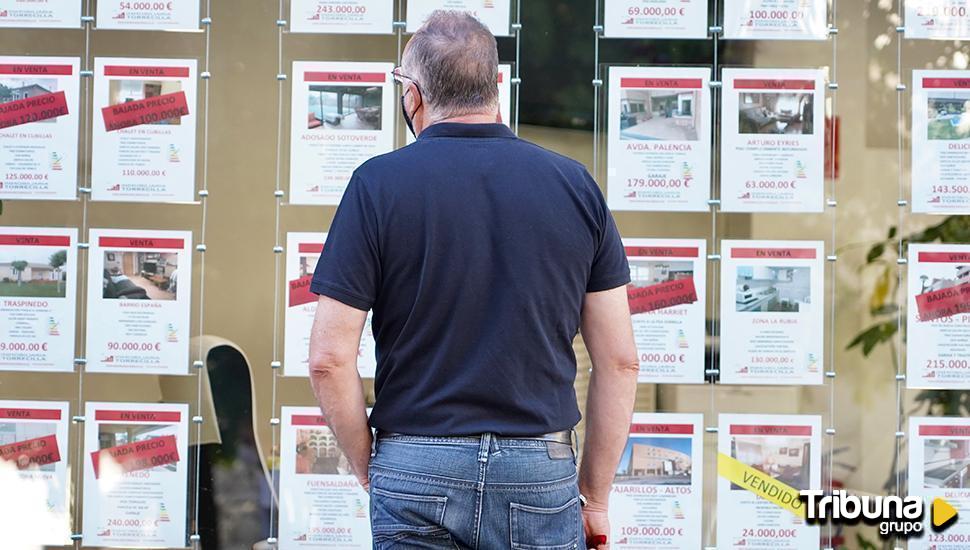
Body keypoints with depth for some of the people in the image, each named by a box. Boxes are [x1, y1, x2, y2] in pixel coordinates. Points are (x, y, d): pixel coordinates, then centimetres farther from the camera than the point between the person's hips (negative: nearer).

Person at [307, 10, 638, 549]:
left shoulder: (379, 184, -3)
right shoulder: (576, 185, 4)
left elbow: (330, 359, -6)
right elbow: (620, 361, 4)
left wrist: (371, 472, 6)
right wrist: (596, 495, 11)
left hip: (416, 468, -1)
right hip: (543, 470, 1)